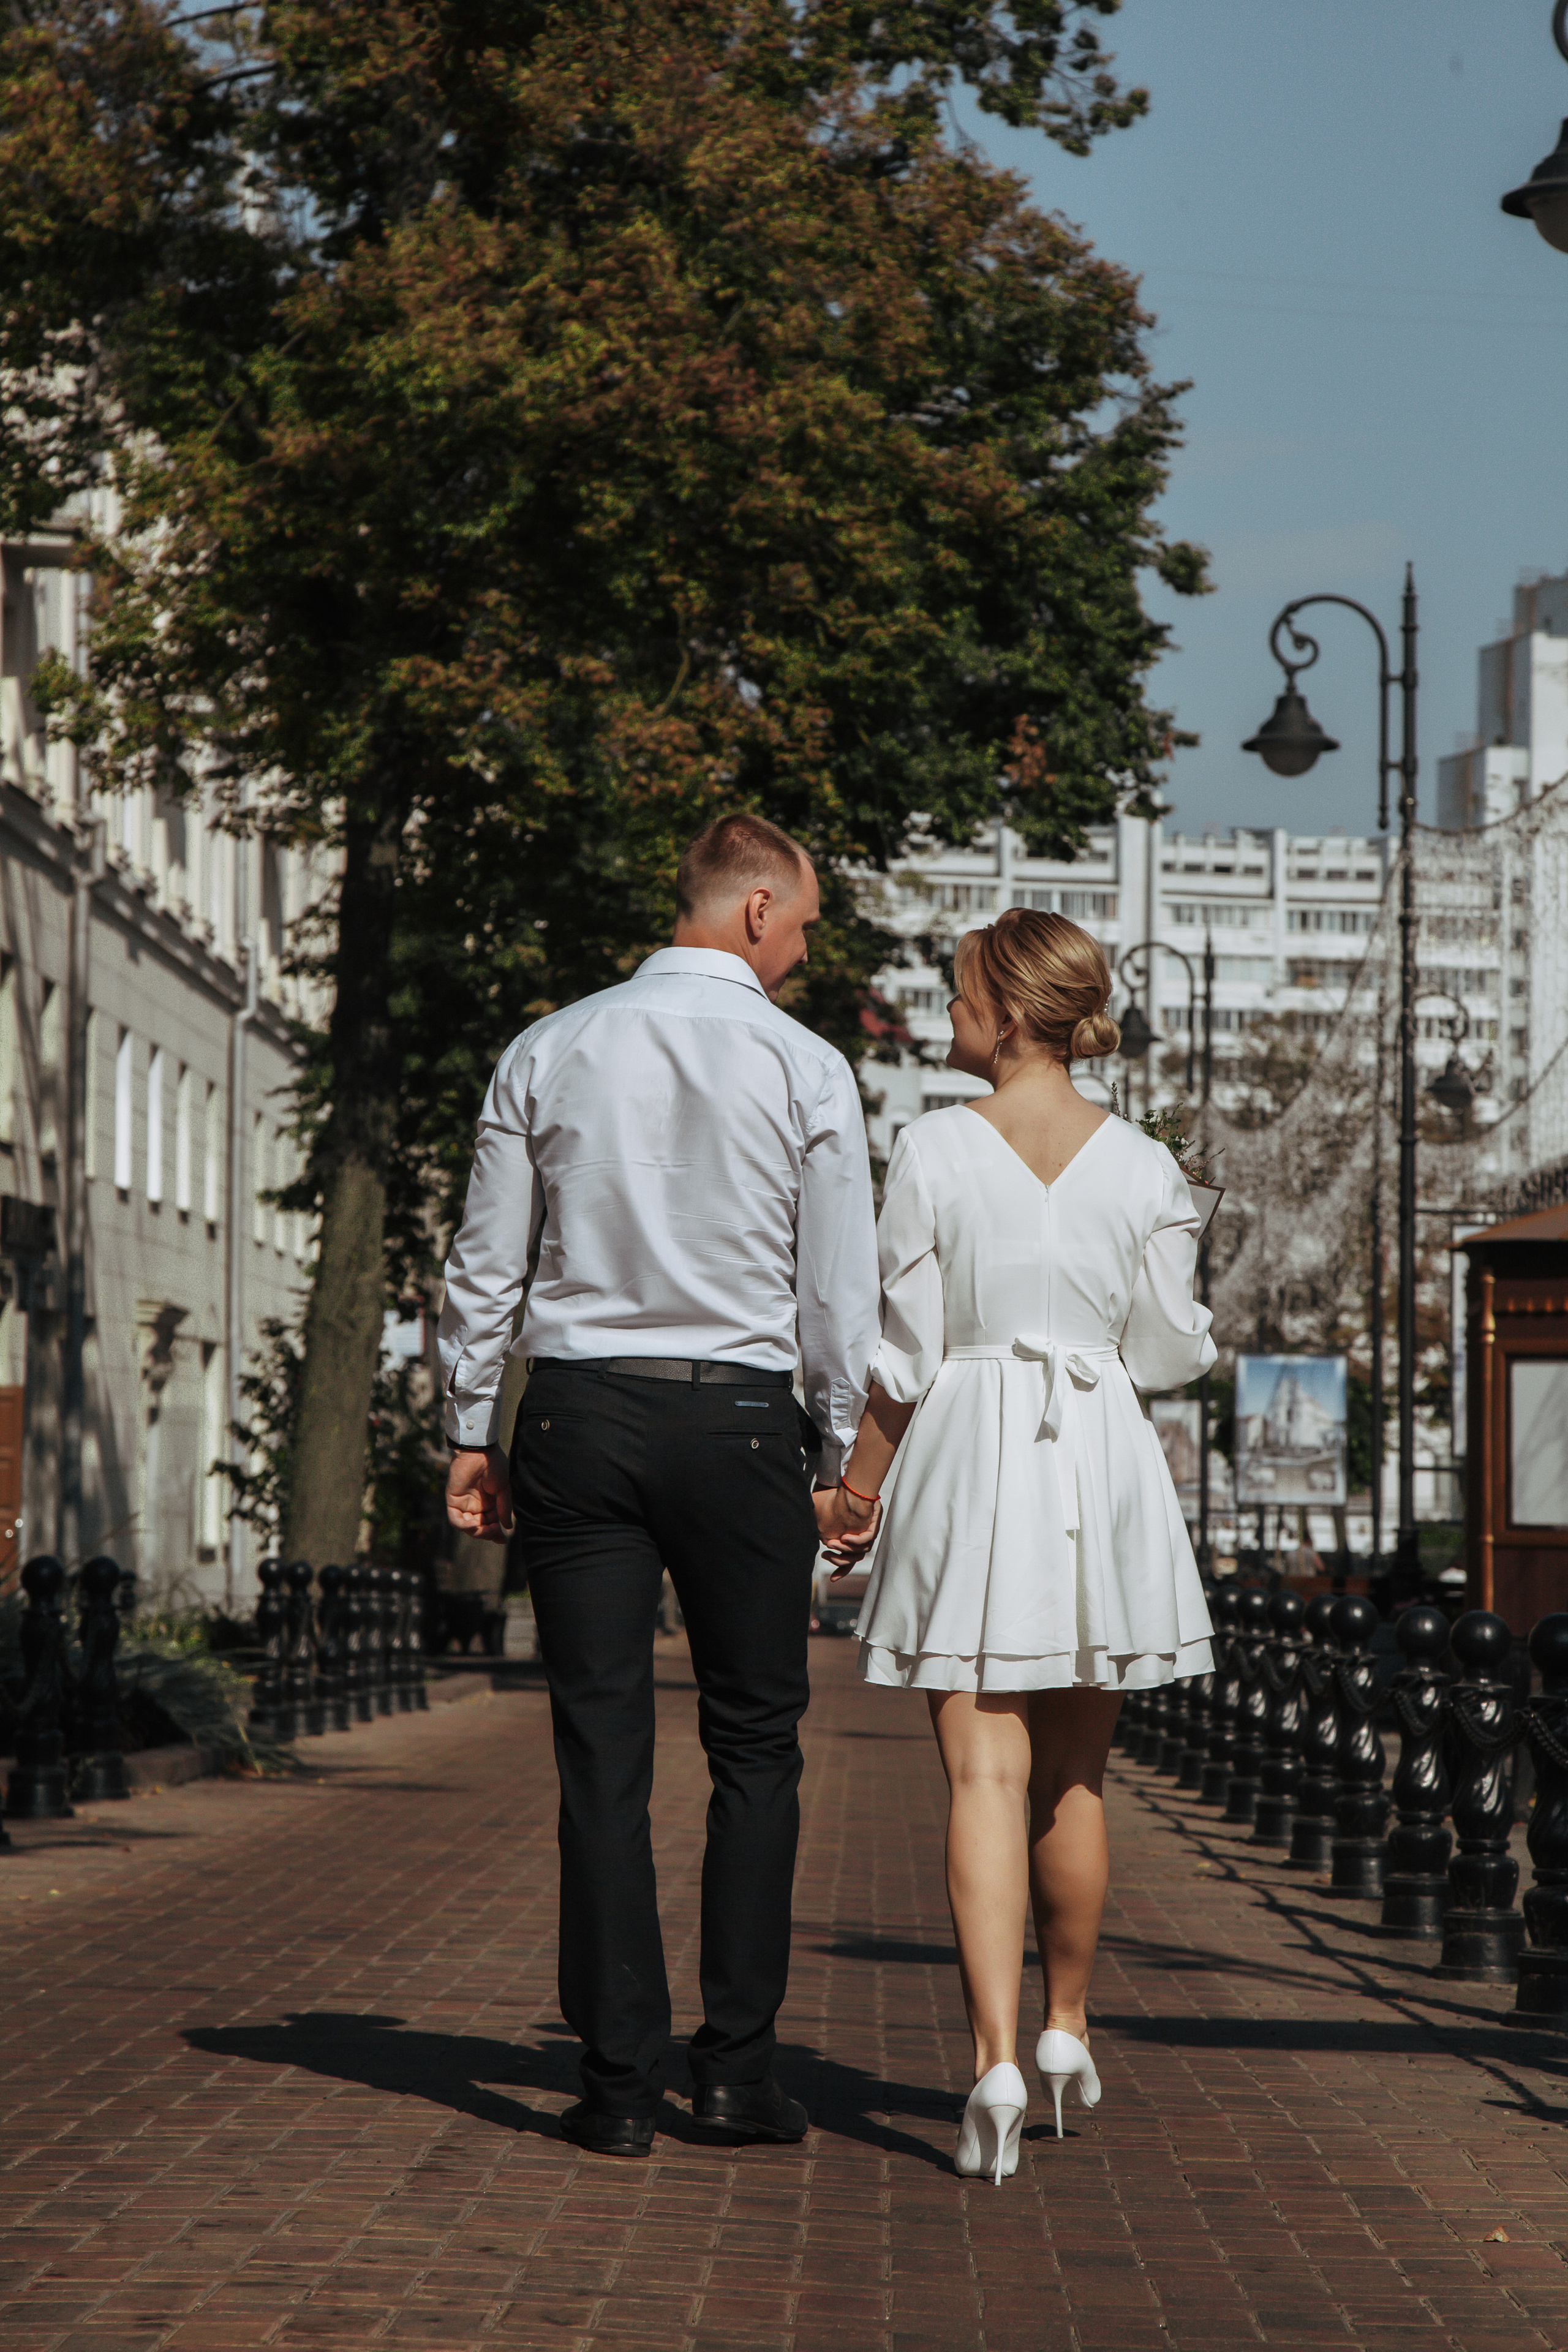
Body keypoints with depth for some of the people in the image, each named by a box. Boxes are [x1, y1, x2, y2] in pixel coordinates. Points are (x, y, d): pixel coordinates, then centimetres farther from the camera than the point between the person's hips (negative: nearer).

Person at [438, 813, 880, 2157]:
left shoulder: (550, 1053, 5)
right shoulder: (806, 1068, -2)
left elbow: (485, 1266, 6)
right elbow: (840, 1291, -1)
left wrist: (472, 1436, 13)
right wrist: (848, 1455, 9)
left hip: (579, 1413, 2)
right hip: (741, 1414, -2)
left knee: (602, 1749, 2)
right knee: (754, 1743, 7)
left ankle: (619, 2080, 2)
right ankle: (739, 2065, 5)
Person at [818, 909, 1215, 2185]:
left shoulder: (935, 1150, -7)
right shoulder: (1143, 1167, -1)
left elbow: (905, 1351, -5)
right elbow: (1173, 1351, 3)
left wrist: (860, 1485, 6)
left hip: (968, 1462, -2)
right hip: (1103, 1465, 2)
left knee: (985, 1776, -4)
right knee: (1074, 1774, 18)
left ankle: (996, 2055, -16)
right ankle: (1066, 2023, 31)